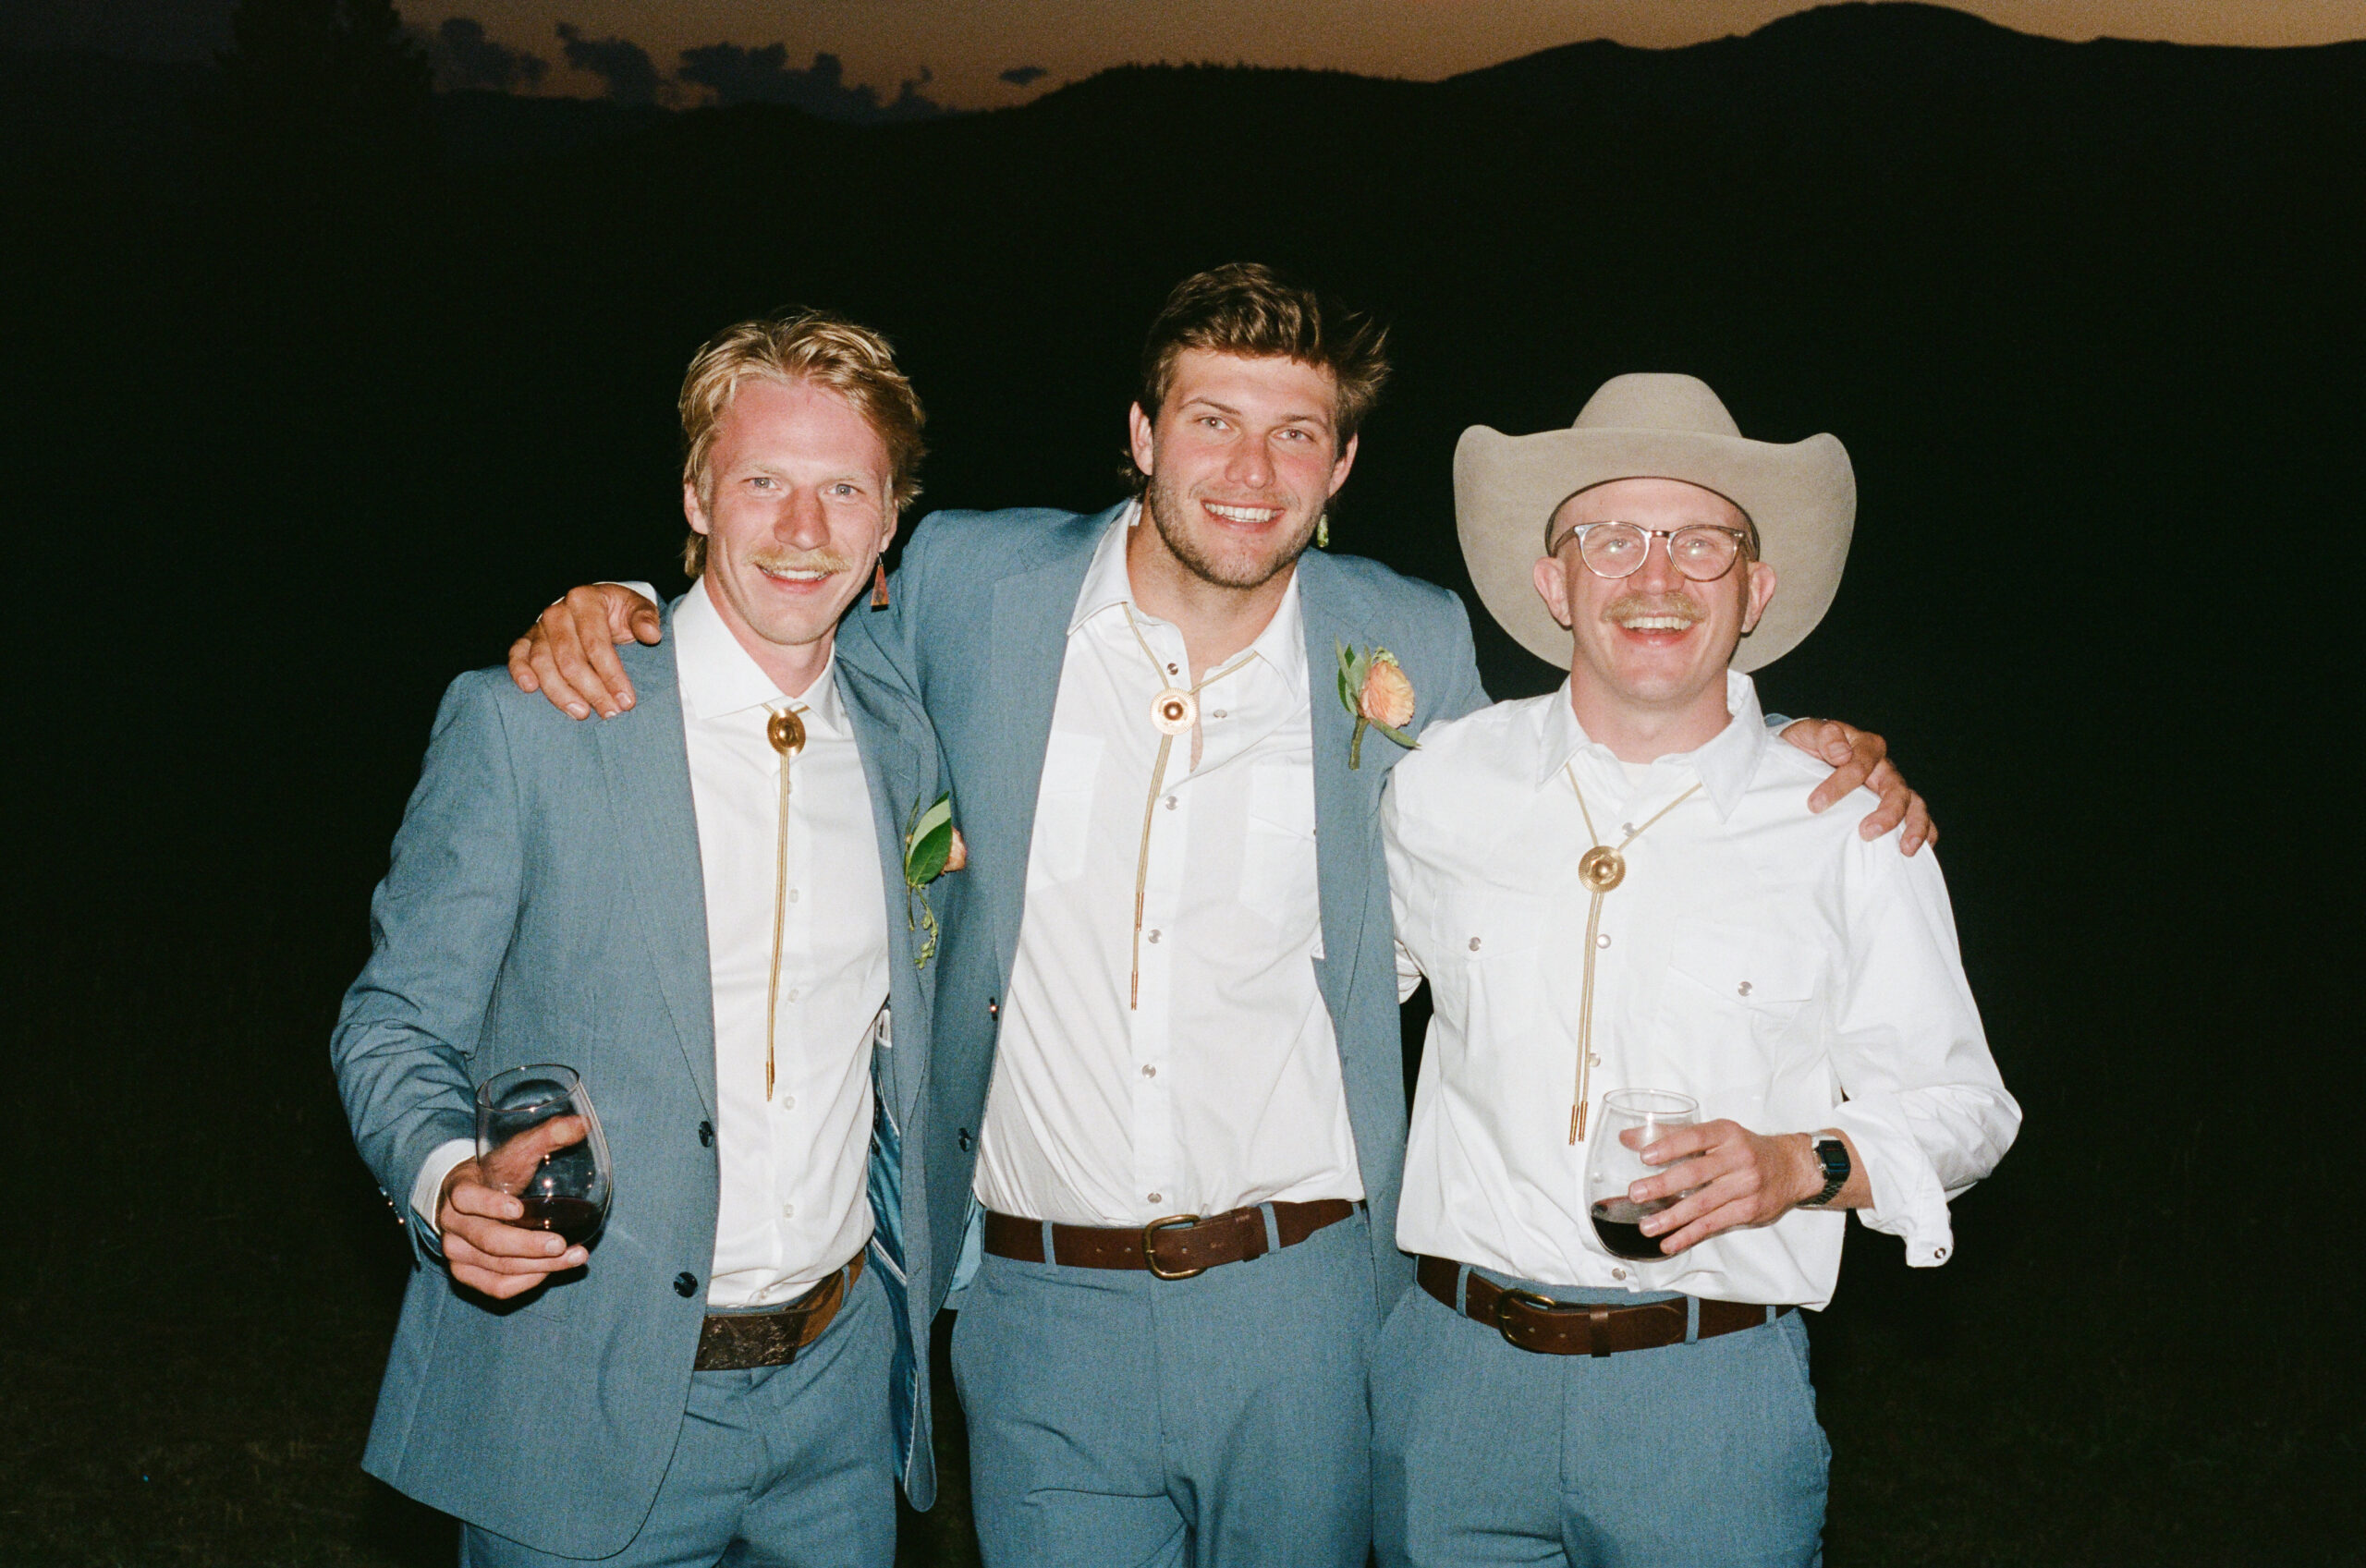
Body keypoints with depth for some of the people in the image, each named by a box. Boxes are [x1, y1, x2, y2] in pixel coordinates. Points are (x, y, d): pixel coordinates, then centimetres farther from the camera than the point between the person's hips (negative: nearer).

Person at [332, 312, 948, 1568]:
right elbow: (394, 1027, -7)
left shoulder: (903, 740, 4)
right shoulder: (522, 724, -11)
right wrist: (450, 1180, -24)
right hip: (583, 1415, -4)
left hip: (837, 1388, 4)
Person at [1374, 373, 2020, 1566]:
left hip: (1713, 1397, -1)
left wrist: (1802, 1165, -15)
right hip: (1456, 1373, 2)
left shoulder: (1850, 831, -3)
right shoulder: (1438, 786, 2)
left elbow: (1957, 1102, 3)